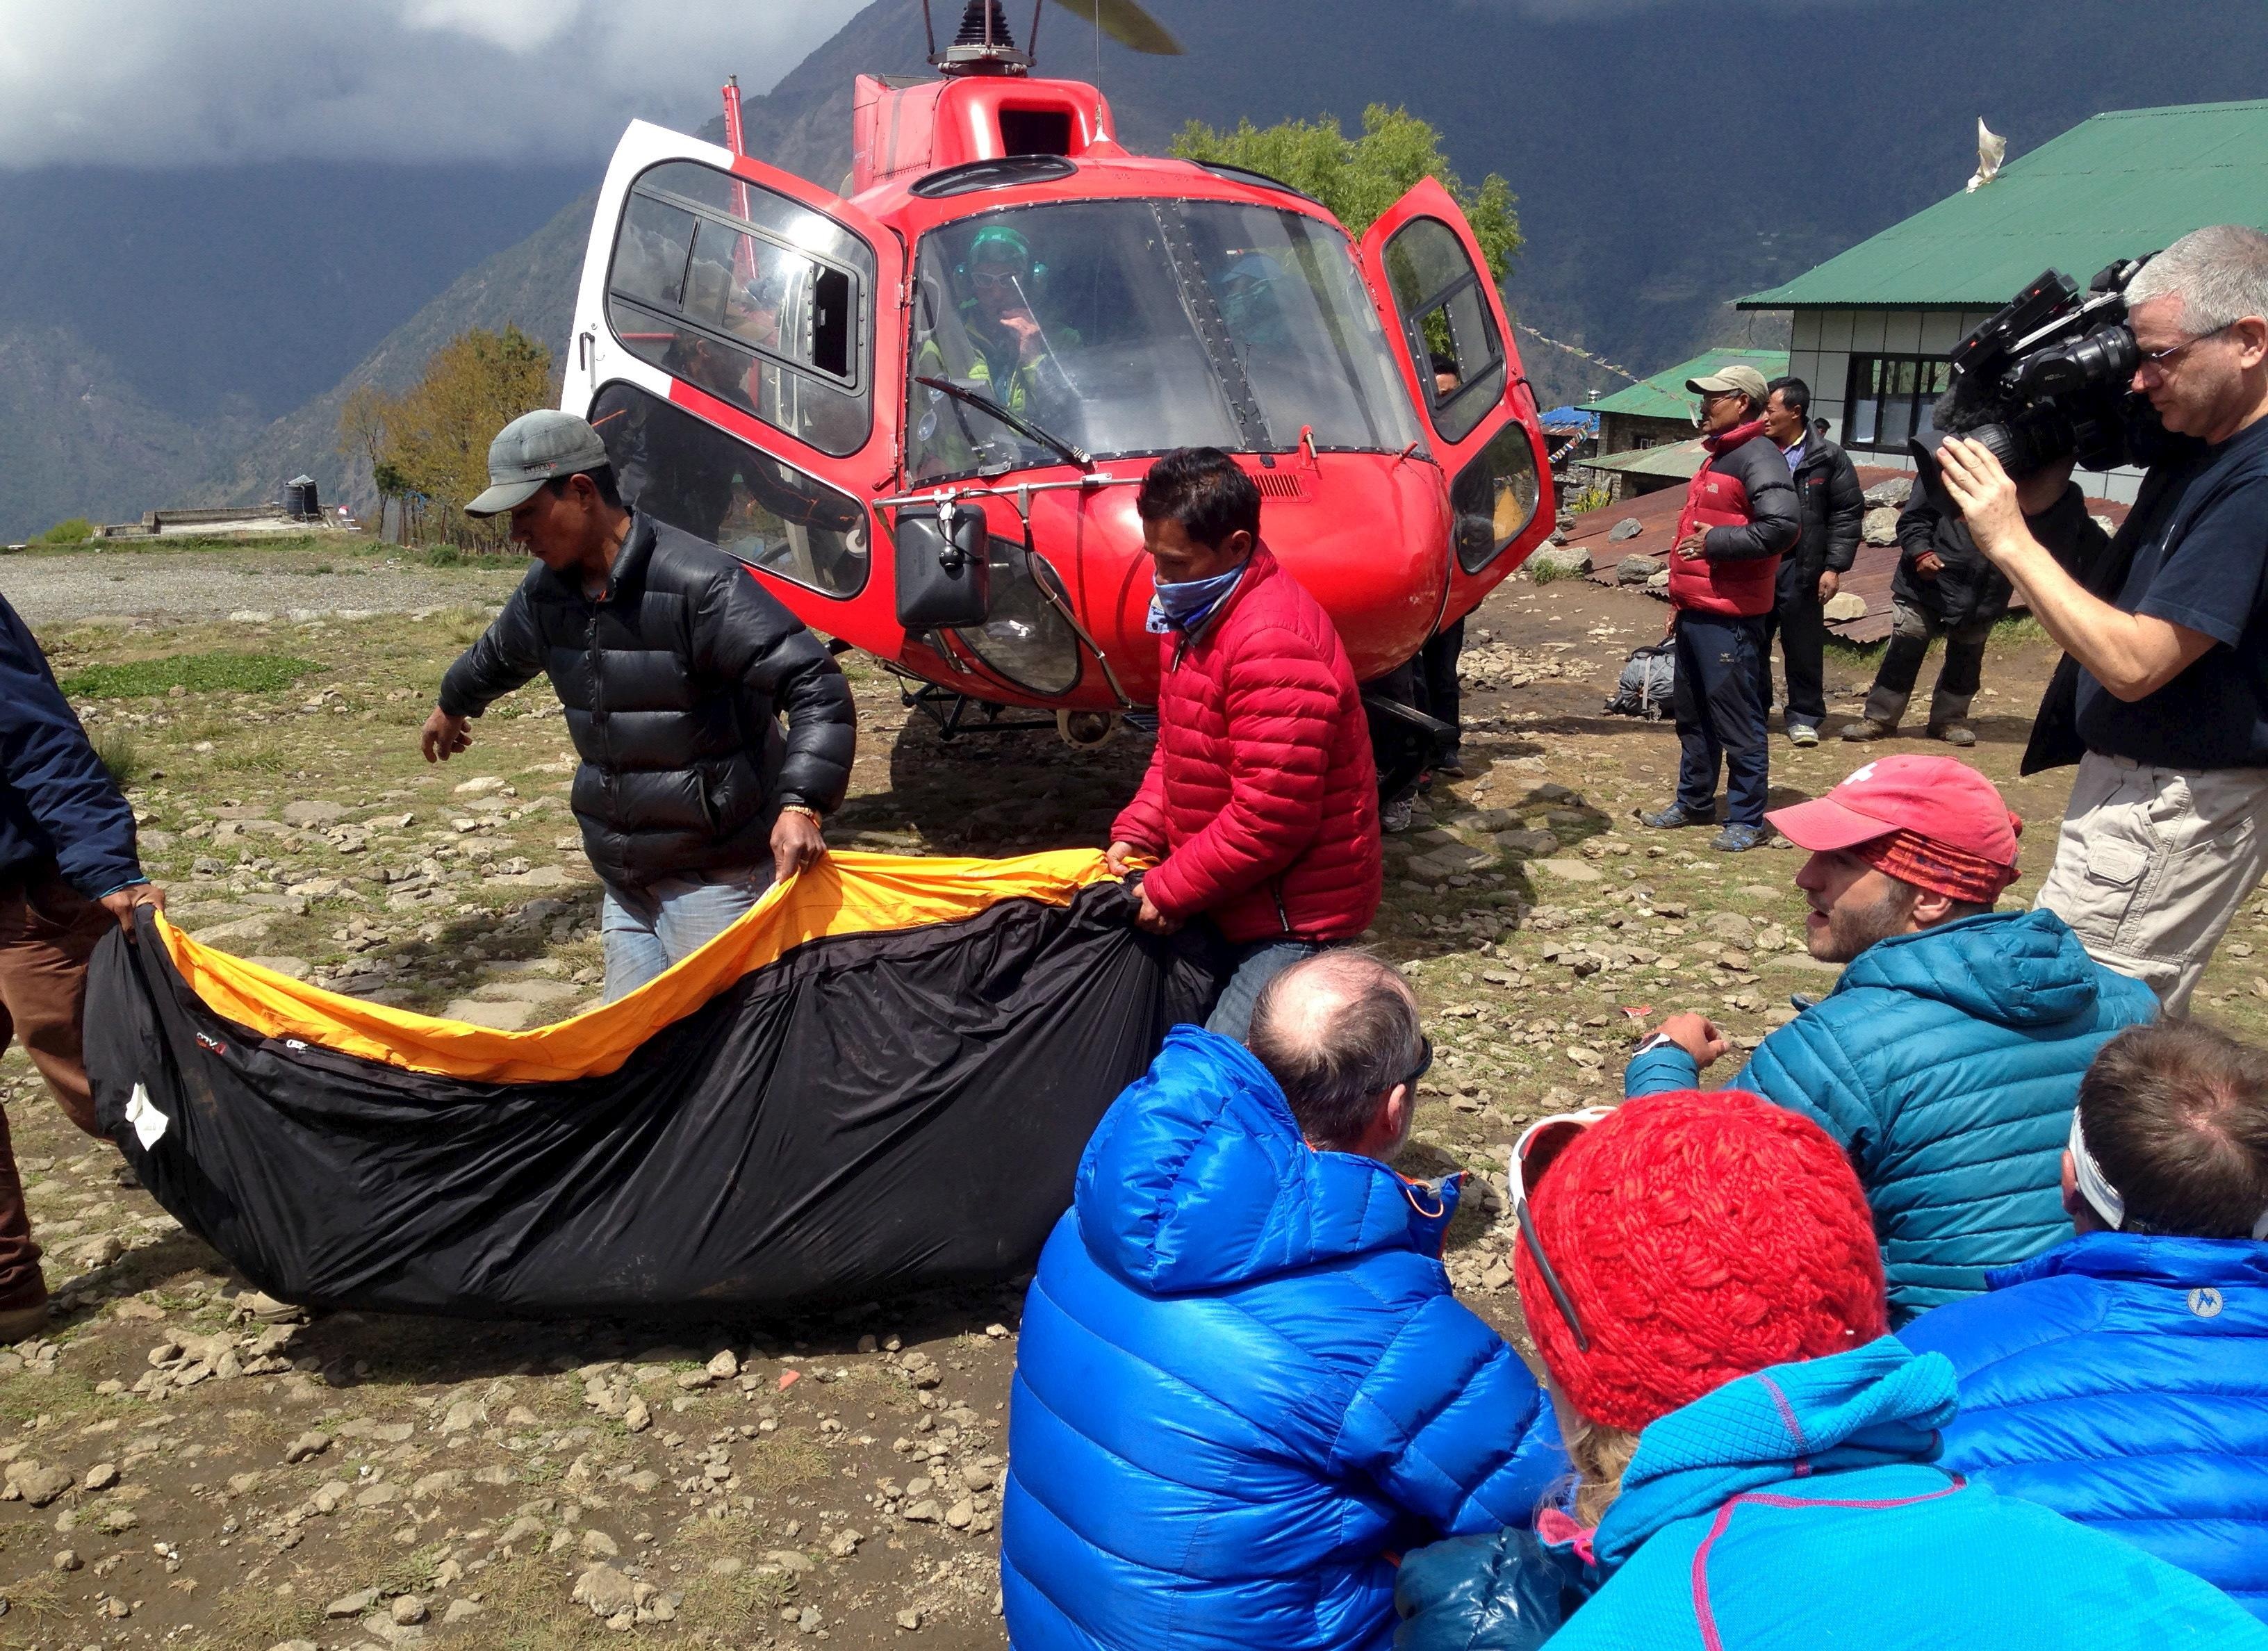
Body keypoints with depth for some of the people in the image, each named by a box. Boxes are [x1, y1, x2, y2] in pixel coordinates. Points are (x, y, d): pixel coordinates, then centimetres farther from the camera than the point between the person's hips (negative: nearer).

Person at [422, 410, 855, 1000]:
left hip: (714, 879, -8)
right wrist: (453, 705, 50)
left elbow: (818, 688, -25)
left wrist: (800, 804, -38)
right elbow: (497, 656, 30)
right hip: (625, 880, 8)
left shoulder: (701, 585, -21)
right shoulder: (547, 591, 6)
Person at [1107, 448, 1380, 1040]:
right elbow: (1176, 748, 17)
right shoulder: (1198, 616, 8)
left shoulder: (1273, 645, -25)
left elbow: (1272, 816, -26)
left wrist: (1171, 891, -16)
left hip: (1292, 917, -9)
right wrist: (1136, 833, 1)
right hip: (1239, 900, 10)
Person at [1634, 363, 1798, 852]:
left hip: (1729, 618, -10)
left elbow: (1782, 528, -26)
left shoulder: (1759, 458, -13)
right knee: (1692, 715, 18)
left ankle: (1747, 819, 3)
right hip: (1696, 612, 10)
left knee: (1738, 721, -4)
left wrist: (1715, 541, -19)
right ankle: (1695, 802, 29)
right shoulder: (1718, 457, 19)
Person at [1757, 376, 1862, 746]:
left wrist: (1834, 567, -7)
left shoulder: (1828, 458, -1)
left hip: (1800, 569, -3)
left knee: (1803, 646, 4)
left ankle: (1804, 716, 15)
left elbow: (1848, 513, 0)